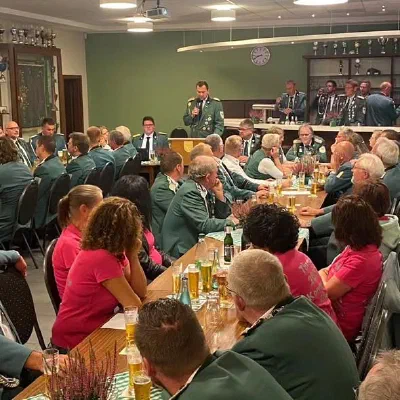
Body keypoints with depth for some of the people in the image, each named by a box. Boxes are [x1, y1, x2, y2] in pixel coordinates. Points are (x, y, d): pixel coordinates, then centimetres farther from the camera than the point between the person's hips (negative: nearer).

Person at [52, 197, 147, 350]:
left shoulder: (113, 252, 2)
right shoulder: (102, 258, -25)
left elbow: (140, 292, -1)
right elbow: (134, 305, -21)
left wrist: (133, 255, -9)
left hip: (94, 327, 8)